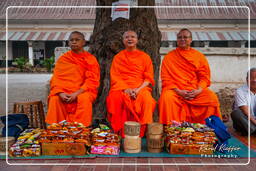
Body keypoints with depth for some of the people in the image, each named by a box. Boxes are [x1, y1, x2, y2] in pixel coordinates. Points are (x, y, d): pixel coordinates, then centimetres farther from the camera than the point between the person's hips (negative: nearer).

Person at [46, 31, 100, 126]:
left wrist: (76, 93, -17)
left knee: (84, 99, -34)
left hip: (82, 91, -2)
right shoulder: (63, 59, 14)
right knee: (54, 99, -28)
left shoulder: (90, 59, 7)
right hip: (64, 91, 2)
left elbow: (92, 81, -3)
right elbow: (56, 78, 6)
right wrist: (60, 93, -15)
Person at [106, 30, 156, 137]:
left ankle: (141, 133, -23)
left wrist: (138, 89, -12)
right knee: (115, 98, -33)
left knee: (147, 99, -34)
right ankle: (120, 131, -23)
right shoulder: (118, 57, 17)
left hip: (140, 87, 0)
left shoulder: (144, 56, 14)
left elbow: (149, 78, 7)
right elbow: (115, 77, 7)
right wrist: (126, 89, -12)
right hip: (121, 87, 1)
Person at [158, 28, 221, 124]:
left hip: (196, 91, 2)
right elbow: (166, 79, 3)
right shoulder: (169, 57, 10)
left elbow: (205, 77, 10)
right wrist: (178, 91, -12)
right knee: (167, 97, -33)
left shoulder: (199, 56, 14)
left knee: (212, 98, -25)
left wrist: (198, 90, -10)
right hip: (176, 91, -1)